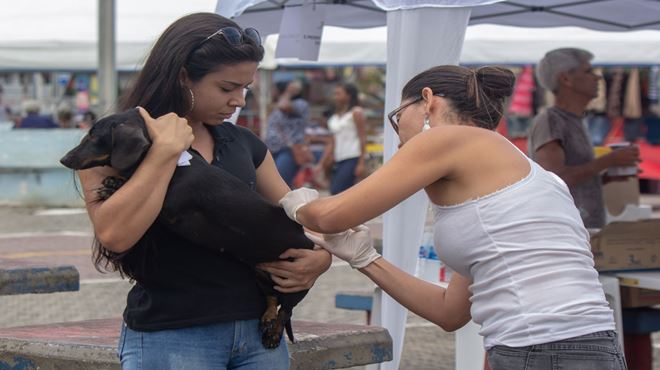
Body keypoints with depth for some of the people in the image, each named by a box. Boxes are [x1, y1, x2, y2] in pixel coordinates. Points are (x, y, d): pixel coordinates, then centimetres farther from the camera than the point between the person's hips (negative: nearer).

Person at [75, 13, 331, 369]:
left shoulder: (244, 143, 12)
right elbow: (114, 234, -21)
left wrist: (321, 255, -1)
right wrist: (166, 150, -17)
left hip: (258, 329, 5)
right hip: (170, 337, -5)